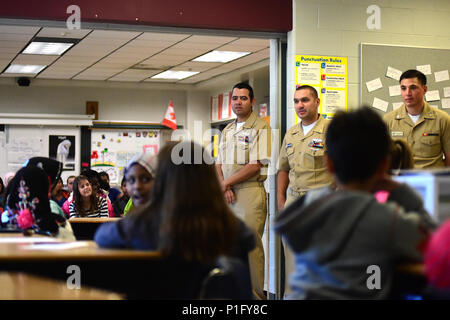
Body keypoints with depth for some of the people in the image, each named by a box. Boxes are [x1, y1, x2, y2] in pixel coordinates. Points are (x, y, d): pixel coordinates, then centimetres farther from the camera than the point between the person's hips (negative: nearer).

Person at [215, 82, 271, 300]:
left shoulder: (260, 128, -5)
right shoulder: (227, 131, 18)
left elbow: (255, 166, -13)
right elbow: (219, 164, 16)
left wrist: (226, 182, -8)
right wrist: (224, 186, -4)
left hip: (250, 193, -7)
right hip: (227, 194, 7)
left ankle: (256, 295, 0)